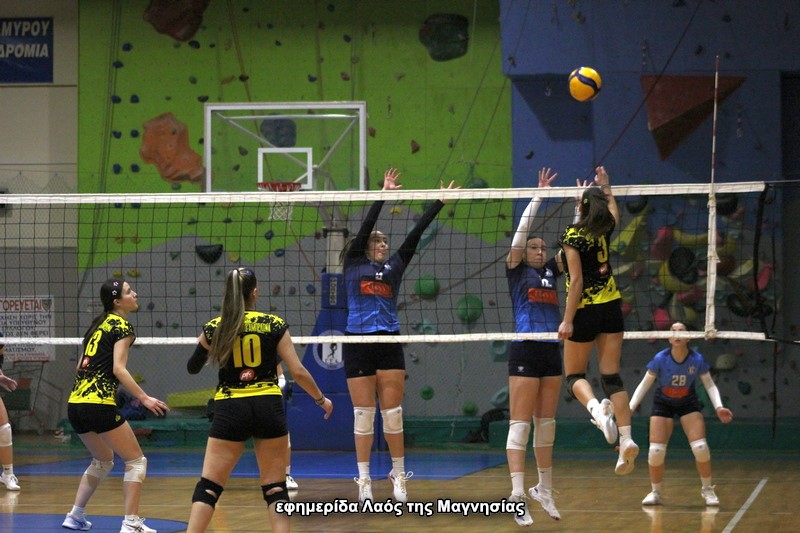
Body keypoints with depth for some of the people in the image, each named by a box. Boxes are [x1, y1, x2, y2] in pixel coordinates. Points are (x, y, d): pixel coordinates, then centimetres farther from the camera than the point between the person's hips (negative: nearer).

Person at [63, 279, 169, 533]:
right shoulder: (122, 327, -4)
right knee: (136, 460, 2)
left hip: (75, 404, 8)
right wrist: (144, 398, -17)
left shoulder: (98, 324, 19)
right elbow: (118, 368, -15)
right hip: (99, 405, -8)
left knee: (103, 460, 26)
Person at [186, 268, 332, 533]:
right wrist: (321, 399, 15)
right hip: (268, 408, 0)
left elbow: (192, 367, 16)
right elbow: (298, 372, 0)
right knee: (275, 487, 9)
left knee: (208, 486, 3)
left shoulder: (214, 328, 1)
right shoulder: (274, 324, -1)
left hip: (229, 411, 0)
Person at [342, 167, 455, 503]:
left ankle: (399, 475, 11)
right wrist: (384, 194, -6)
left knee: (393, 413, 1)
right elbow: (365, 227, -1)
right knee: (363, 415, 0)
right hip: (357, 344, -2)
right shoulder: (353, 264, 7)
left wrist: (439, 203, 5)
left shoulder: (394, 265, 13)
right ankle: (364, 479, 6)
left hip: (389, 343, 2)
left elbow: (416, 233, 9)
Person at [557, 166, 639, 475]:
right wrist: (606, 188, 46)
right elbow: (614, 211, 31)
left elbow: (577, 280, -16)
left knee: (574, 374, 8)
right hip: (612, 306, 5)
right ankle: (626, 439, -12)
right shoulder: (606, 229, 5)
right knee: (611, 376, 2)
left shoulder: (572, 235, -11)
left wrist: (567, 321, -15)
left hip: (585, 310, -5)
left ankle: (596, 408, -24)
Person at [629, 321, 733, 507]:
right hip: (663, 404, 0)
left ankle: (707, 489, 8)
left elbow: (710, 385, -7)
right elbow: (644, 385, -13)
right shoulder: (660, 359, -22)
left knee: (700, 447, -13)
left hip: (688, 403, 0)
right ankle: (655, 492, 10)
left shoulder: (697, 359, -20)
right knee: (656, 450, -11)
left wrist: (718, 407, -21)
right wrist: (630, 407, -22)